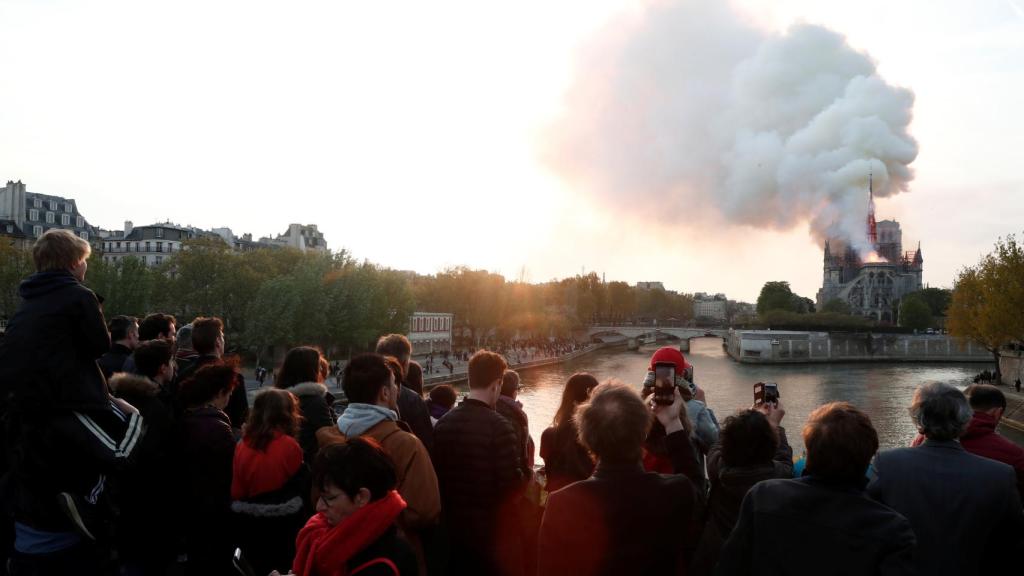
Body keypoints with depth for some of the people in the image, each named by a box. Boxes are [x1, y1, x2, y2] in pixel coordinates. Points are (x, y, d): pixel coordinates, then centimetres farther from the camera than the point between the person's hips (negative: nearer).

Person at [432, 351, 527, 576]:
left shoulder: (443, 423, -3)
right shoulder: (499, 427, -21)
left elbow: (436, 474, 3)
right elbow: (512, 484, -20)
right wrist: (526, 476, 1)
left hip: (453, 527, 5)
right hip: (493, 528, -5)